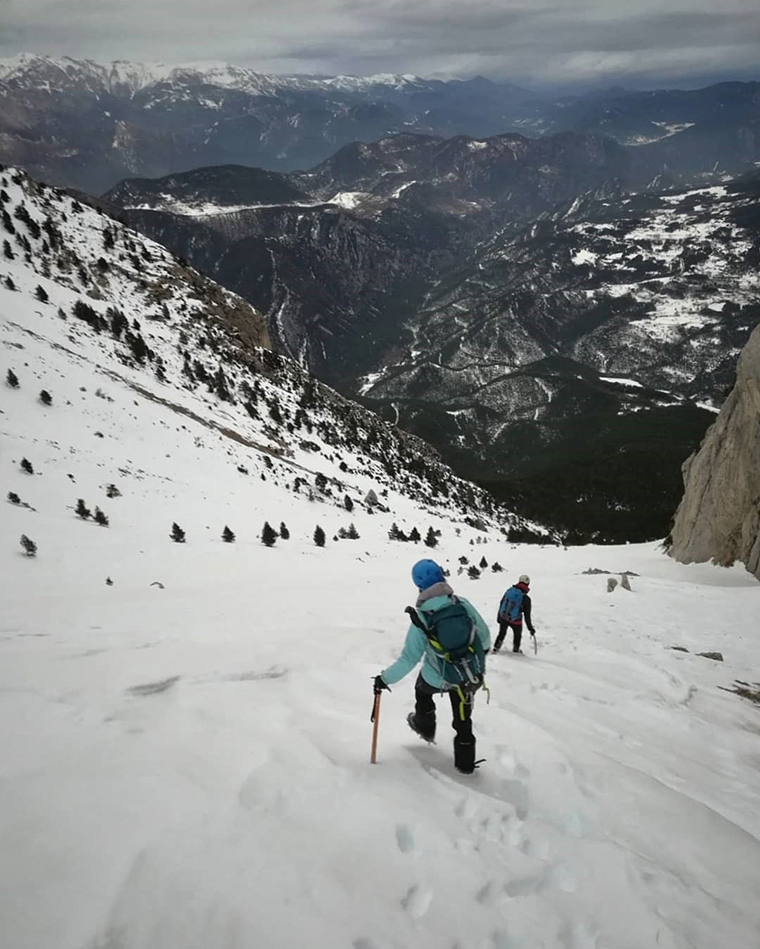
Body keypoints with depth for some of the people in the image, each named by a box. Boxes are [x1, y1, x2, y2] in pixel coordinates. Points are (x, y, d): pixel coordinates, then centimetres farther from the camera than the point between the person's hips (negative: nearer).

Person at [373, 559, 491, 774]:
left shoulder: (421, 619, -21)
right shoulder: (463, 604, -15)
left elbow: (409, 659, -18)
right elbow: (484, 634, -1)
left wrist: (385, 679, -6)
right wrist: (483, 649, 23)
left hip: (438, 678, -1)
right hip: (472, 676, 1)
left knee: (422, 689, 34)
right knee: (463, 719, 23)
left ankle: (425, 727, 56)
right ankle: (465, 762, 34)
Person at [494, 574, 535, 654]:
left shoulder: (509, 590, -5)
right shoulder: (526, 598, -16)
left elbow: (501, 604, 5)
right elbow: (527, 615, -12)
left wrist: (499, 617, 18)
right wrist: (531, 628, -1)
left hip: (503, 618, 2)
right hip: (515, 621, -2)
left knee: (502, 633, 27)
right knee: (517, 634, 26)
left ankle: (496, 647, 26)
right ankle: (516, 650, 41)